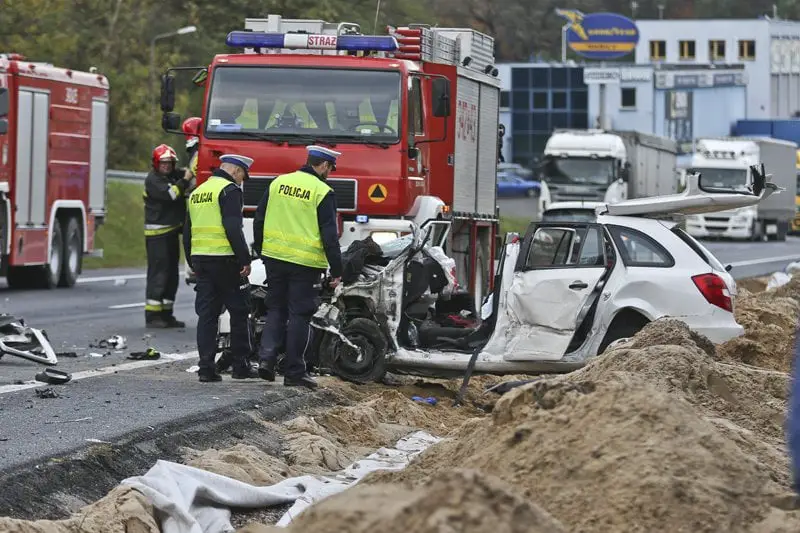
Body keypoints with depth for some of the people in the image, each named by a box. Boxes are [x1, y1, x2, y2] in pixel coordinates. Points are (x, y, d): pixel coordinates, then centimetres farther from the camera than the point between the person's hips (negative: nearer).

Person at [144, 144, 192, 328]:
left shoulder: (174, 175, 13)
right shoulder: (153, 180, -11)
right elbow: (169, 195, -24)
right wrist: (185, 180, -15)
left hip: (172, 231, 9)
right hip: (157, 234, -9)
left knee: (171, 273, 11)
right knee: (158, 273, -10)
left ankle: (166, 314, 16)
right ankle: (152, 315, -9)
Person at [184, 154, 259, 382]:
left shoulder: (197, 192, 17)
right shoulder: (229, 190, -8)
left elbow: (187, 232, 21)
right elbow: (233, 228, -18)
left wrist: (192, 263, 25)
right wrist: (245, 260, -16)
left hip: (201, 260, 7)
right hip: (224, 260, -7)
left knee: (207, 314, 6)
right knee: (239, 312, 4)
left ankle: (206, 367, 2)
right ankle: (240, 365, 6)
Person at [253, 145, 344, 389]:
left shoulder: (278, 183, 7)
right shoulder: (323, 192, -9)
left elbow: (259, 220, 11)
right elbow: (330, 235, -9)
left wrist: (260, 251, 21)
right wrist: (336, 270, -4)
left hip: (274, 258, 4)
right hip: (305, 263, -4)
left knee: (276, 310, 16)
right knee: (299, 315, 2)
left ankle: (267, 356, -1)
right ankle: (294, 372, 5)